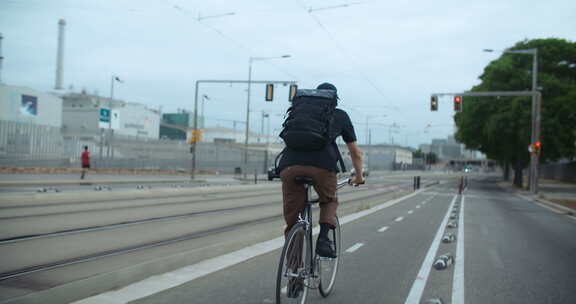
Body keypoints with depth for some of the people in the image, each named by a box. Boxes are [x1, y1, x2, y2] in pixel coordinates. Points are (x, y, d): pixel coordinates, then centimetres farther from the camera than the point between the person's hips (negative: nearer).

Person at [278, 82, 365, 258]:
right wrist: (359, 176, 50)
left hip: (290, 164, 2)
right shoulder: (340, 115, 27)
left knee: (291, 218, 14)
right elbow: (355, 152, 34)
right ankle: (323, 239, 5)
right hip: (323, 164, -1)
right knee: (329, 201, 27)